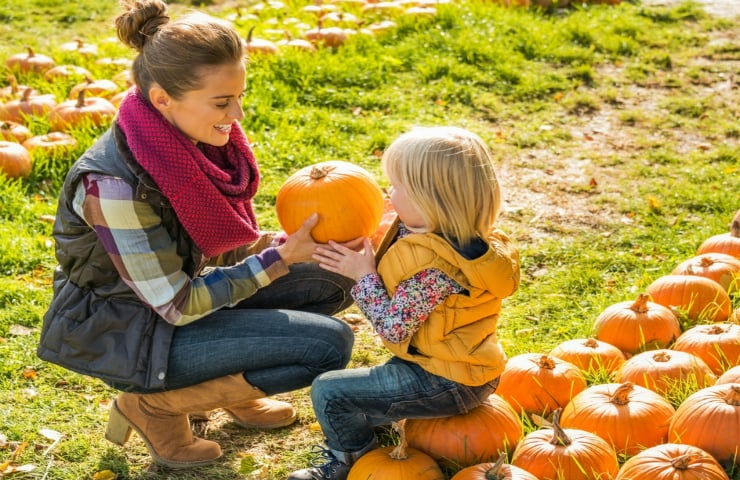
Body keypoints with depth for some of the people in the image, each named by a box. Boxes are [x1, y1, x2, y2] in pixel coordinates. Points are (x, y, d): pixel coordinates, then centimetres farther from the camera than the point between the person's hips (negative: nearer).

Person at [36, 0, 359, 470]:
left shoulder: (197, 140, -10)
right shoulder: (116, 184, -32)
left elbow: (225, 244, 3)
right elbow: (178, 306, -24)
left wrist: (298, 242, -14)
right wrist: (283, 258, -23)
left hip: (180, 289, 8)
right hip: (123, 331, -7)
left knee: (334, 282, -2)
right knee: (328, 344, -17)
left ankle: (233, 387, 13)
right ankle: (153, 405, -2)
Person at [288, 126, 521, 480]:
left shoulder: (433, 268, -31)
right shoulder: (463, 239, -1)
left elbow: (392, 328, -24)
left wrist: (363, 275, -15)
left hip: (445, 383, -11)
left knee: (329, 391, -7)